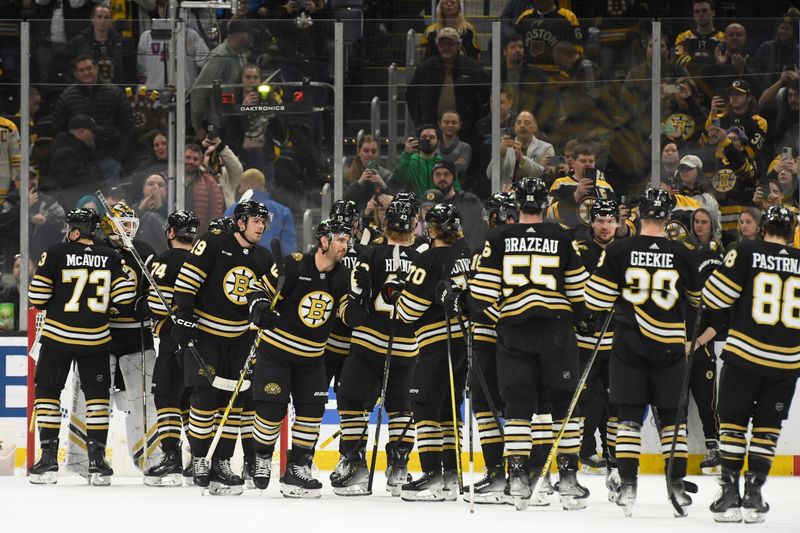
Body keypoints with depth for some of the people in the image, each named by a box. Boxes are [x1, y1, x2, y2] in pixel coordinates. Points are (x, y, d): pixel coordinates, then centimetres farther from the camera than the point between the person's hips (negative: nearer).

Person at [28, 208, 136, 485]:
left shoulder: (56, 254, -8)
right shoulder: (110, 257, 0)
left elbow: (37, 297, -8)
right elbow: (124, 295, -4)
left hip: (58, 336, -2)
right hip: (95, 338, 2)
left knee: (47, 391, 10)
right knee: (97, 394, 11)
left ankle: (49, 457, 4)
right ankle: (97, 460, 5)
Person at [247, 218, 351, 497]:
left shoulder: (343, 277, 0)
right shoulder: (293, 265, -15)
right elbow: (261, 288, -9)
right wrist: (260, 309, -27)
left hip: (311, 357, 5)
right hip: (275, 348, -5)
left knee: (312, 408, -1)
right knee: (272, 408, -8)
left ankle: (297, 466, 10)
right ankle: (262, 458, 17)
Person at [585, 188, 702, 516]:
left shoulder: (619, 251, -6)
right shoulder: (682, 255, -3)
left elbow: (597, 299, -5)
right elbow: (698, 297, 11)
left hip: (629, 344, 0)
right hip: (670, 345, 0)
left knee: (629, 415, 5)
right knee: (672, 415, 9)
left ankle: (627, 485, -1)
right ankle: (677, 484, 6)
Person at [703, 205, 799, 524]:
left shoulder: (747, 253, -5)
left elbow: (715, 296, -6)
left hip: (745, 354, -2)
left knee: (733, 421, 7)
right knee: (767, 426, 11)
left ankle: (729, 492, 3)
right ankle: (753, 494, 6)